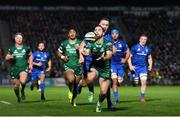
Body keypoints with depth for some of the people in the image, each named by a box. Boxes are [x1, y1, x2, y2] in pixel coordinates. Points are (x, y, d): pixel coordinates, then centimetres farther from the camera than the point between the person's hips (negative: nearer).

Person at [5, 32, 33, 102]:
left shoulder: (26, 48, 3)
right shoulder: (11, 49, 2)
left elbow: (30, 55, 19)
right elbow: (6, 58, 5)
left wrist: (30, 64, 9)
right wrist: (10, 57, -17)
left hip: (24, 68, -1)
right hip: (14, 69, 2)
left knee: (23, 81, -28)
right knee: (16, 85, 6)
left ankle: (23, 91, 4)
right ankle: (18, 97, 33)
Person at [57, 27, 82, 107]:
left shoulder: (80, 43, 6)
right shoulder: (64, 43, 7)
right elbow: (58, 52, 18)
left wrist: (79, 50, -15)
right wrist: (63, 57, -2)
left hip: (78, 66, 2)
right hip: (68, 66, -2)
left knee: (76, 84, 9)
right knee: (71, 79, -31)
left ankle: (73, 99, 31)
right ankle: (70, 90, 1)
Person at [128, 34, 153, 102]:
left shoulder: (147, 49, 9)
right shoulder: (135, 47, -4)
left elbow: (149, 58, 23)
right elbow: (129, 57, -3)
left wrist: (150, 65, 7)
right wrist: (130, 66, -13)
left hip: (143, 68, 3)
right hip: (135, 67, -3)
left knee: (144, 82, -10)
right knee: (135, 83, -1)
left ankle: (142, 97, -3)